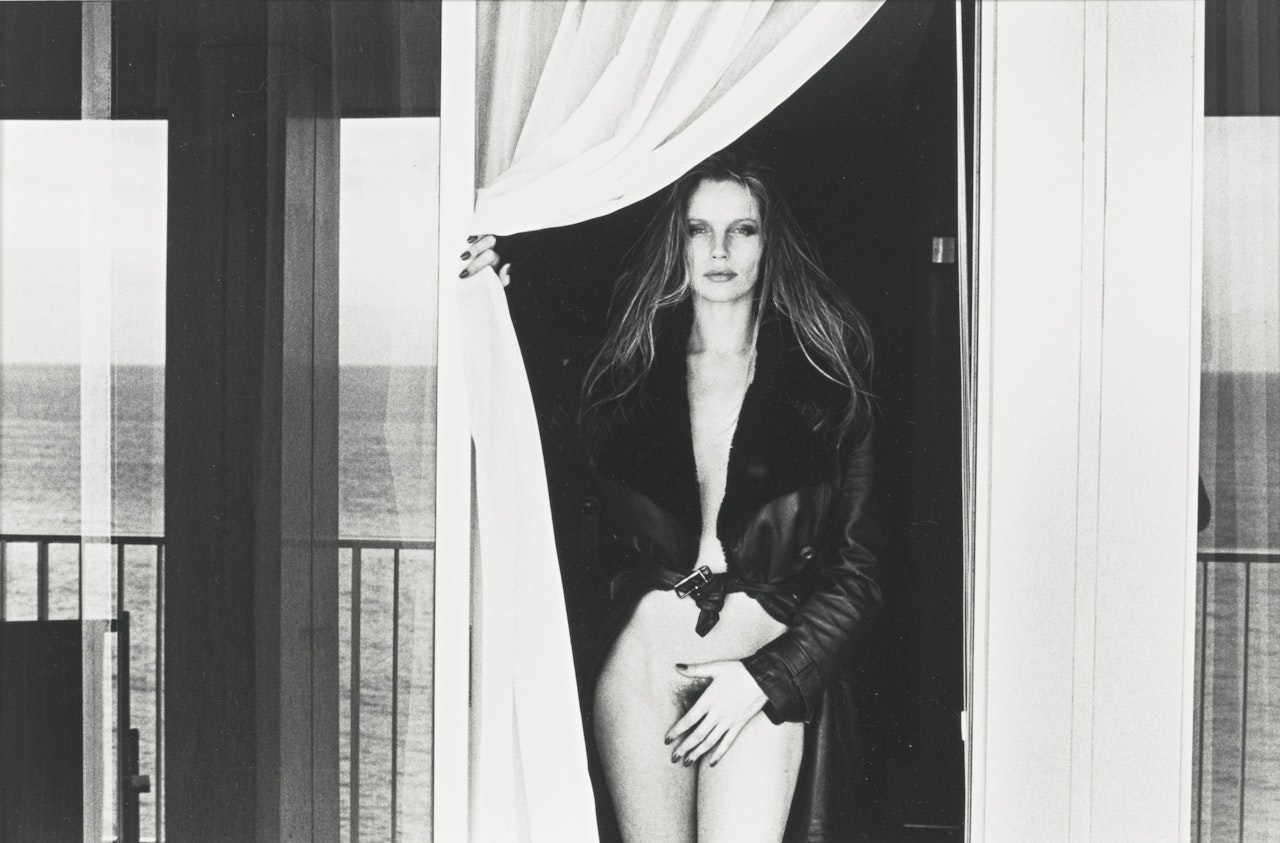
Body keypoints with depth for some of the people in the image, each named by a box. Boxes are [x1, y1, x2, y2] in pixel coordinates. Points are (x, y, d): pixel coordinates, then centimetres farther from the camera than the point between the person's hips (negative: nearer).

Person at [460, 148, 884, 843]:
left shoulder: (825, 384, 6)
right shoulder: (626, 373, 10)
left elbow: (857, 571, 6)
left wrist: (766, 676, -8)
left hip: (775, 659, -1)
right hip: (637, 650, 2)